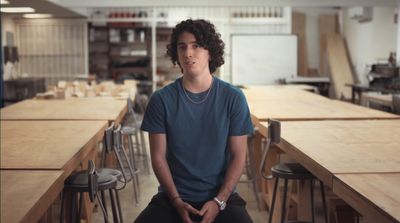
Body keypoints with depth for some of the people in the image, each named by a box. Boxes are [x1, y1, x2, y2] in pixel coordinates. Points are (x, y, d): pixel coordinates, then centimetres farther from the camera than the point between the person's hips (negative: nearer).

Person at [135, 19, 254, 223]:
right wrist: (176, 201, -10)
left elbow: (238, 156, -1)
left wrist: (219, 201, -11)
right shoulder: (161, 99, -2)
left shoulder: (233, 98, -2)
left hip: (222, 195, 0)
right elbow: (158, 156, 0)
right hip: (173, 197, 0)